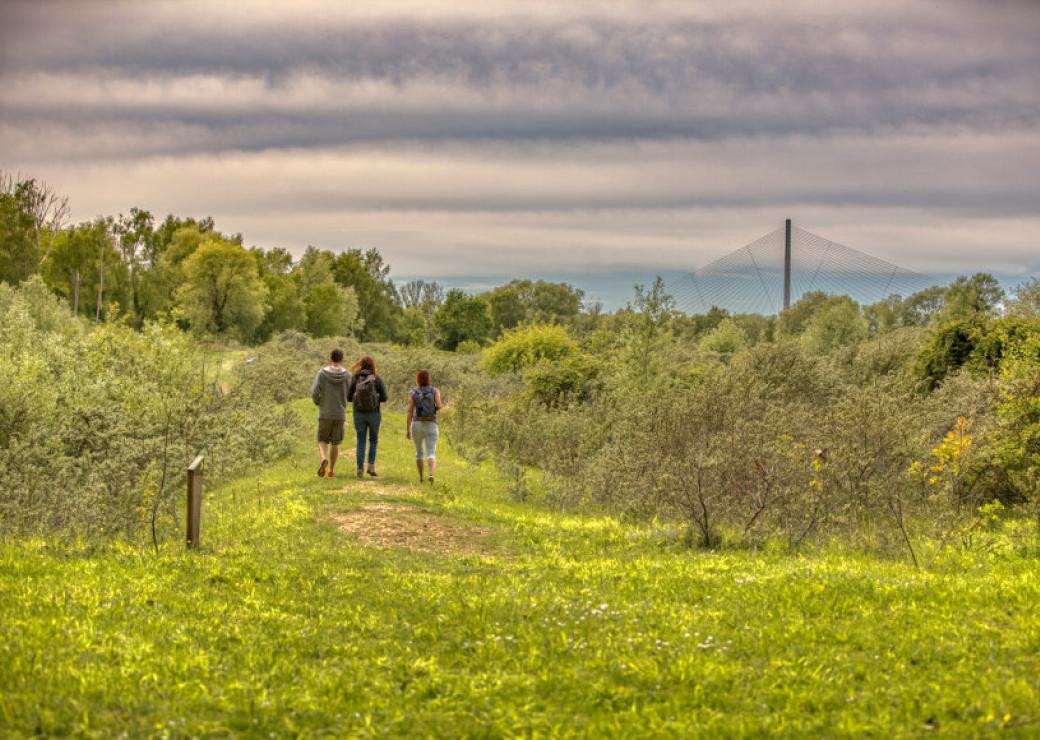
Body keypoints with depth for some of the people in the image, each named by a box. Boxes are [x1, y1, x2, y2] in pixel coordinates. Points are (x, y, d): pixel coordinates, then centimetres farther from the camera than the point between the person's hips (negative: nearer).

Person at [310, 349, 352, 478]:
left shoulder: (322, 373, -8)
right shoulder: (347, 375, -5)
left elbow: (314, 392, -13)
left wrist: (317, 402, 7)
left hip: (324, 413, -1)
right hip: (340, 414, 1)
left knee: (322, 440, 12)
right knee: (335, 442, 14)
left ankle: (324, 459, -16)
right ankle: (331, 470, 15)